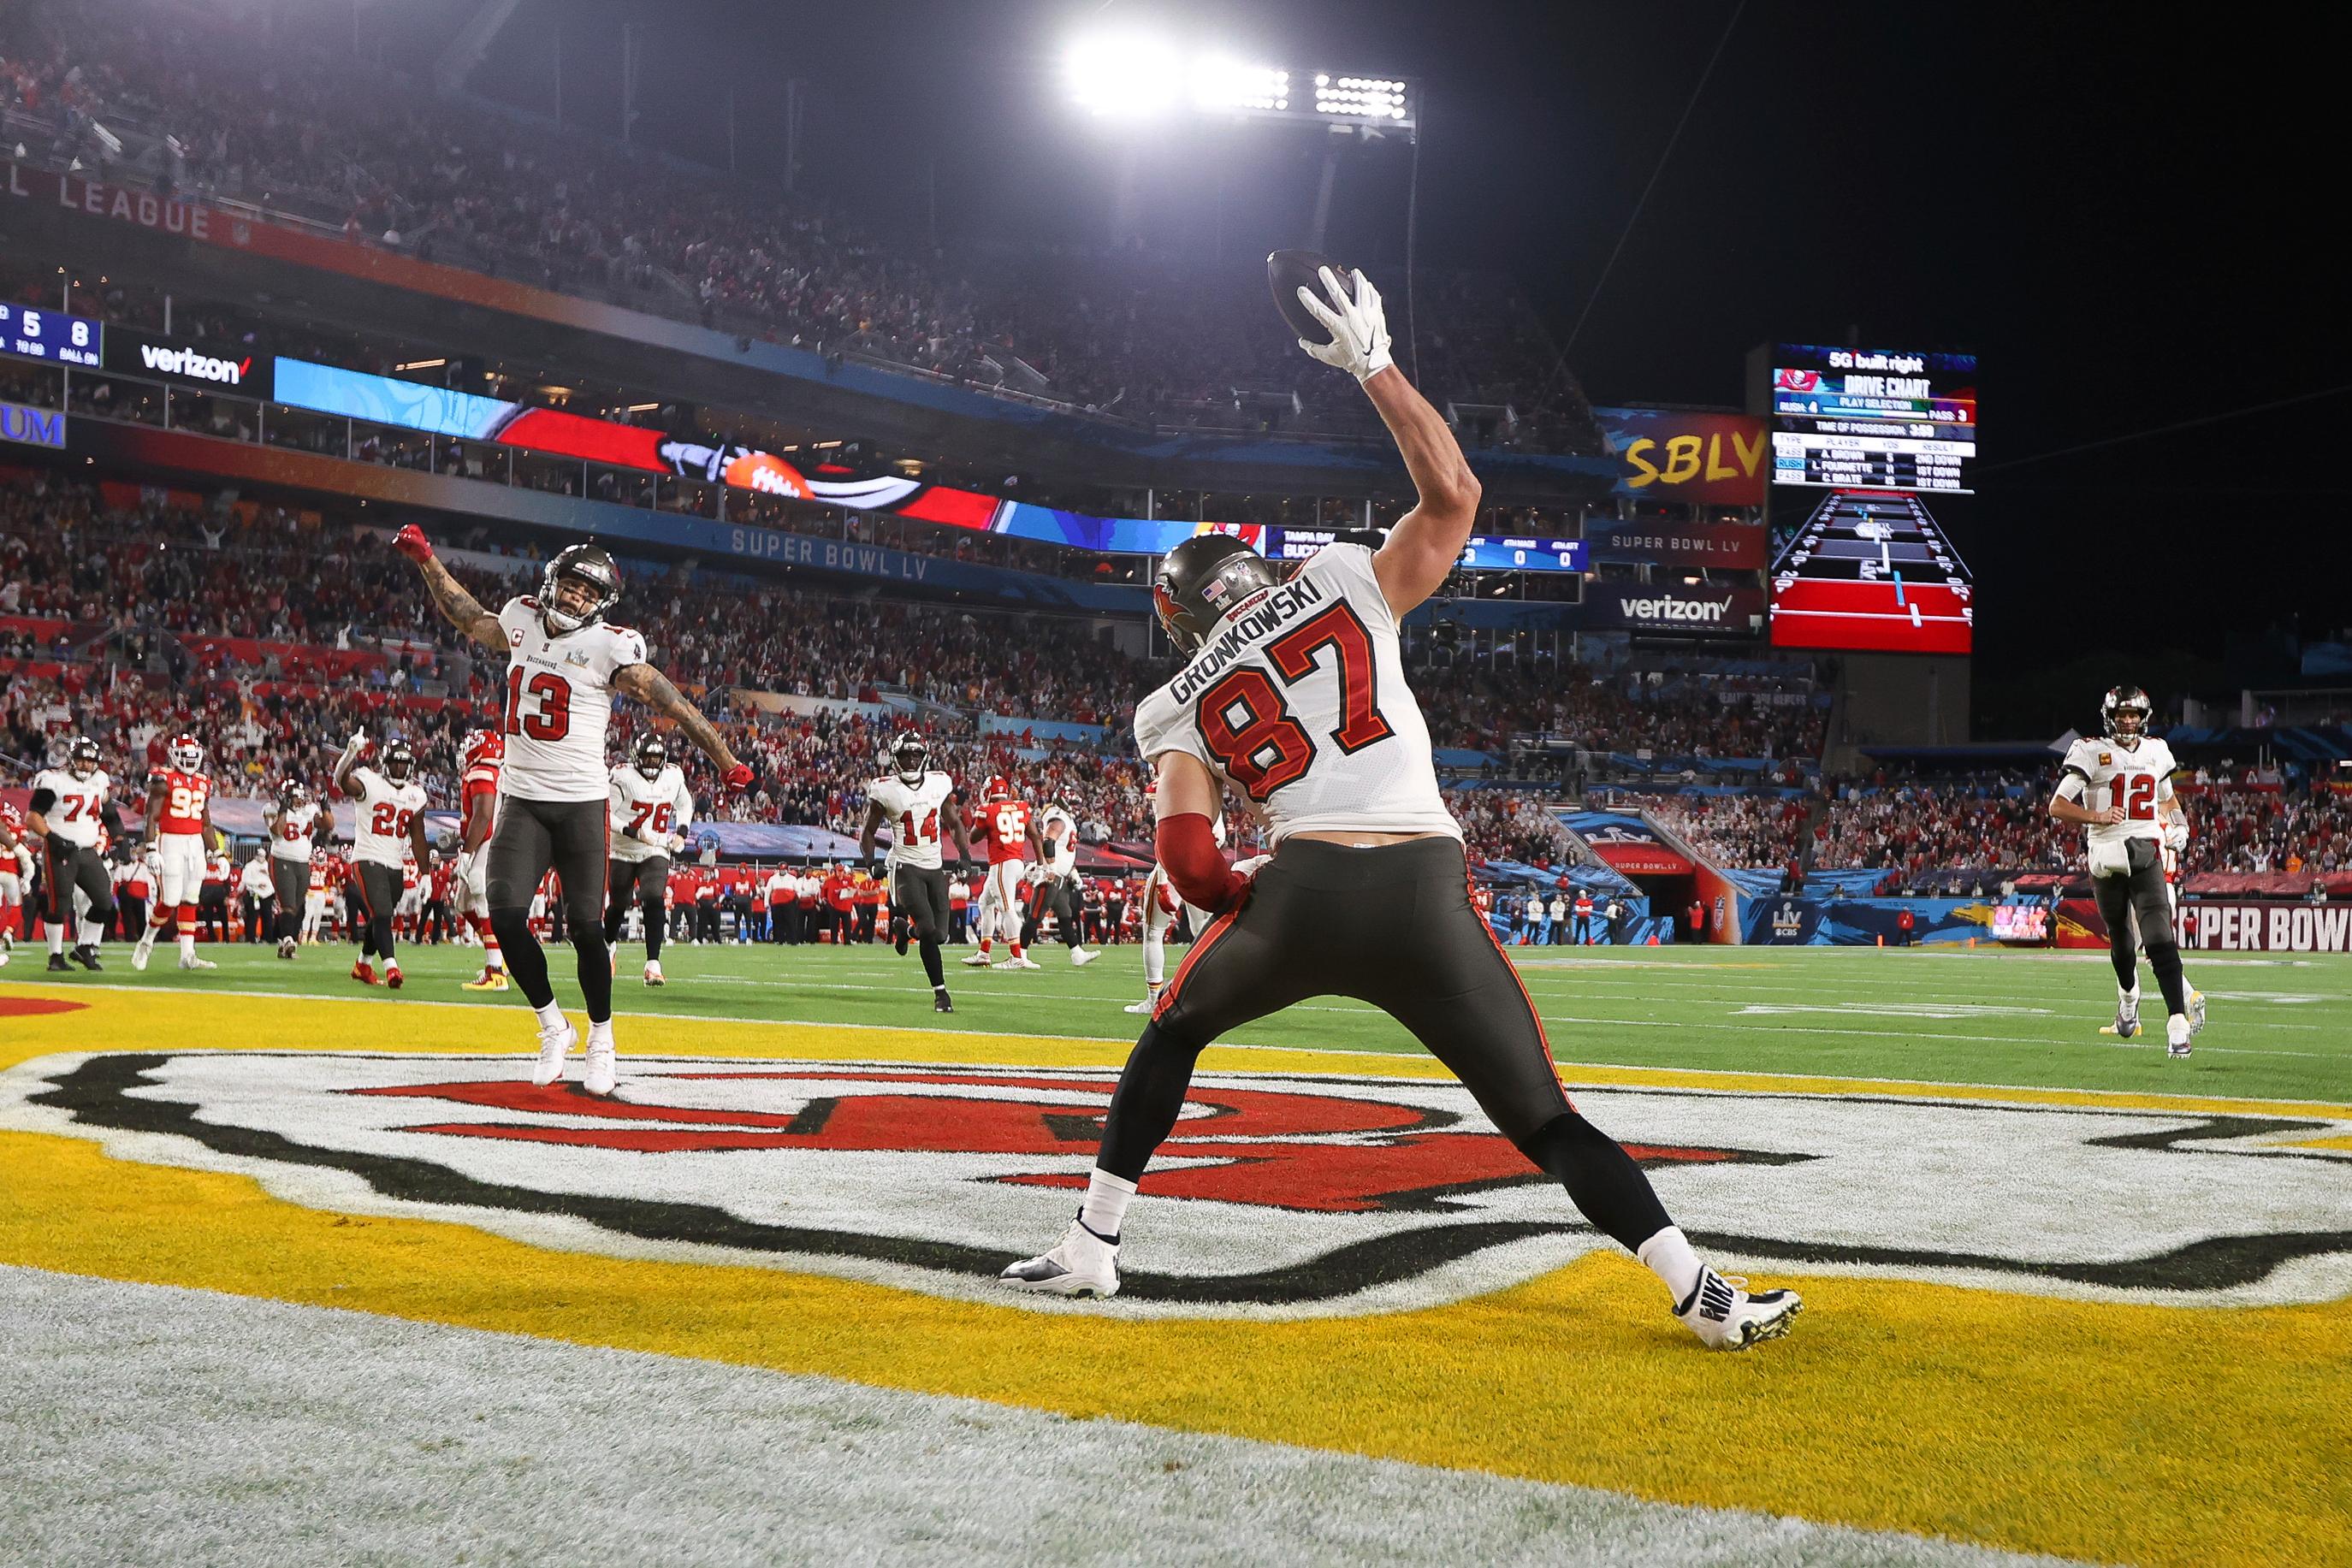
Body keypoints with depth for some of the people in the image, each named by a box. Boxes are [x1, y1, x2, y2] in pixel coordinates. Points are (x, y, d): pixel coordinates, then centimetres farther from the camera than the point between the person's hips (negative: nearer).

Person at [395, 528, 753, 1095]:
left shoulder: (609, 648, -8)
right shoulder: (521, 622, 6)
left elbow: (674, 706, -7)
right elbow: (467, 615, 28)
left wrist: (728, 764, -5)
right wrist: (425, 559, 27)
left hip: (581, 803, -4)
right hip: (522, 799, 4)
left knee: (587, 926, -3)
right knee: (506, 915, -10)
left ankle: (602, 1041, 16)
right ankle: (552, 1026, 9)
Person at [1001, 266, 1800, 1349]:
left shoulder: (1181, 705, 16)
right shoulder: (1343, 580, 15)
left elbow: (1187, 860, 3)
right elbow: (1452, 494, 19)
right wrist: (1374, 367, 23)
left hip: (1301, 893, 0)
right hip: (1427, 902, 0)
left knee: (1171, 1036, 30)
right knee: (1545, 1122, 8)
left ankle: (1089, 1247, 29)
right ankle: (1706, 1297, -3)